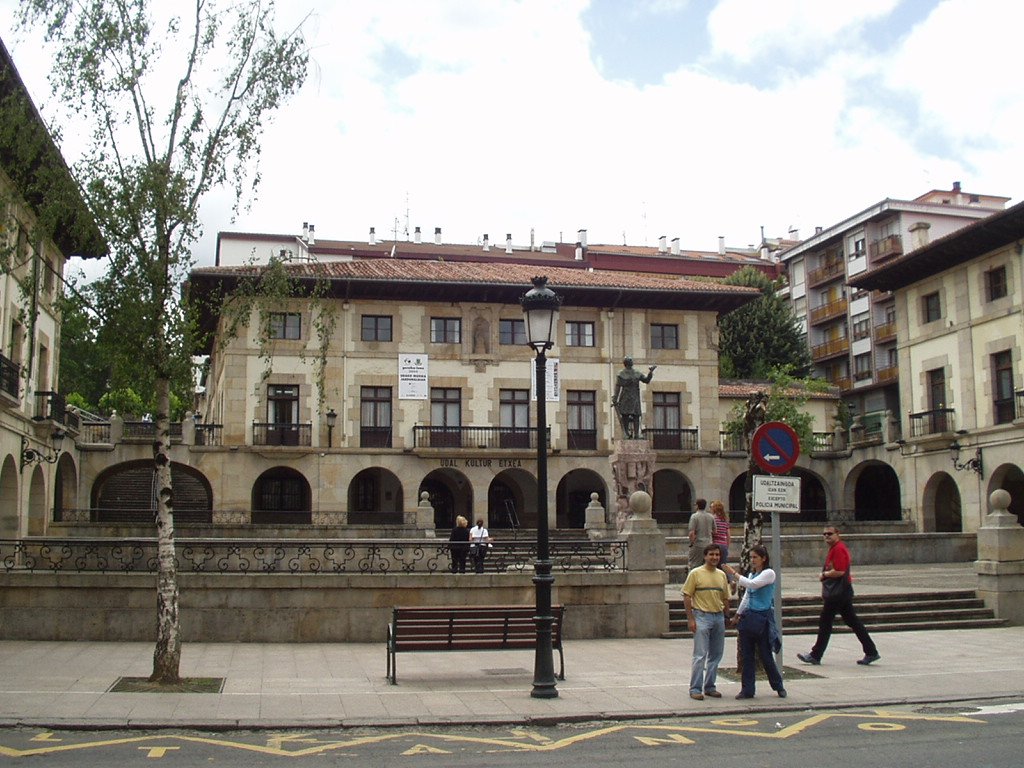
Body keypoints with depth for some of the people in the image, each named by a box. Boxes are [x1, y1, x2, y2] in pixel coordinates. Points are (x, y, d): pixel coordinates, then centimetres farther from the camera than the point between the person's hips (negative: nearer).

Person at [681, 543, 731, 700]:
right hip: (702, 617, -6)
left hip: (719, 617, 6)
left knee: (716, 655, 9)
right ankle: (695, 689, -3)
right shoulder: (696, 573, -4)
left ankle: (709, 687, 20)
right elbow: (687, 596, -6)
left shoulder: (722, 575, 12)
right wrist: (690, 618, -11)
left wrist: (727, 617, 14)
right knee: (700, 655, -8)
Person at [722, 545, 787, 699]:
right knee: (746, 656, 5)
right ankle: (747, 690, 11)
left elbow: (751, 584, -23)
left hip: (763, 618, -7)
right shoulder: (752, 574, 13)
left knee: (766, 656, 2)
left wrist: (733, 573, -23)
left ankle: (779, 686, 22)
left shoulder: (769, 573, -9)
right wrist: (739, 613, 21)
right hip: (749, 617, 7)